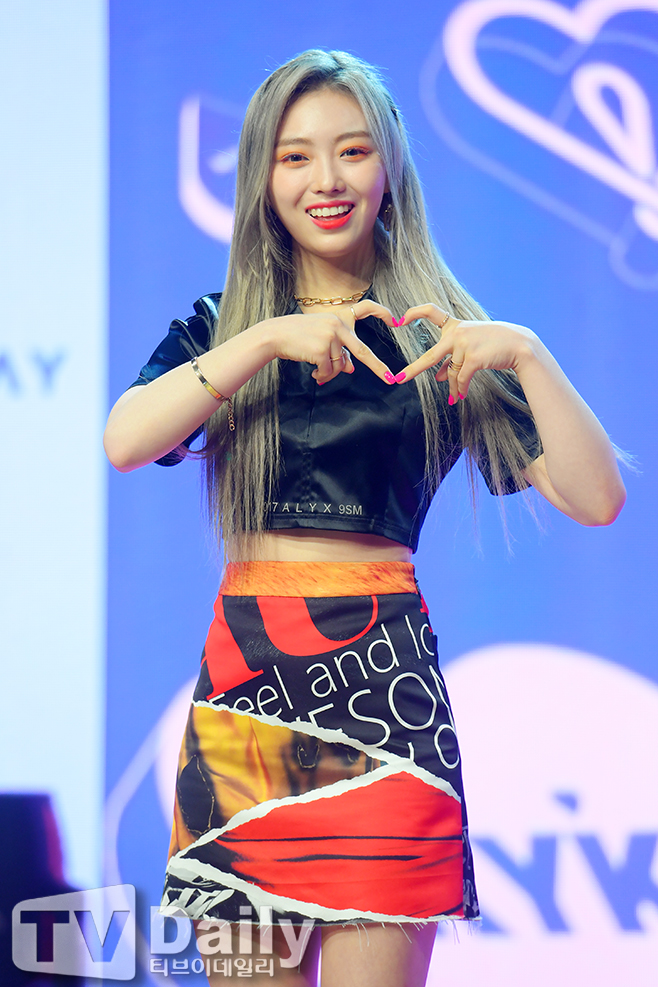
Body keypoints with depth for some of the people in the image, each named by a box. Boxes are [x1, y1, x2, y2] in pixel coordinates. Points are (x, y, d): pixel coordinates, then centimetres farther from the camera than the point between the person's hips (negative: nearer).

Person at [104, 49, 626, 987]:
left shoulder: (435, 336, 7)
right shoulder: (221, 327, 12)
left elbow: (596, 498, -1)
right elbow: (124, 441, -8)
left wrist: (527, 355, -14)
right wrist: (268, 339, -16)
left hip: (378, 672, -2)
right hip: (241, 674, 2)